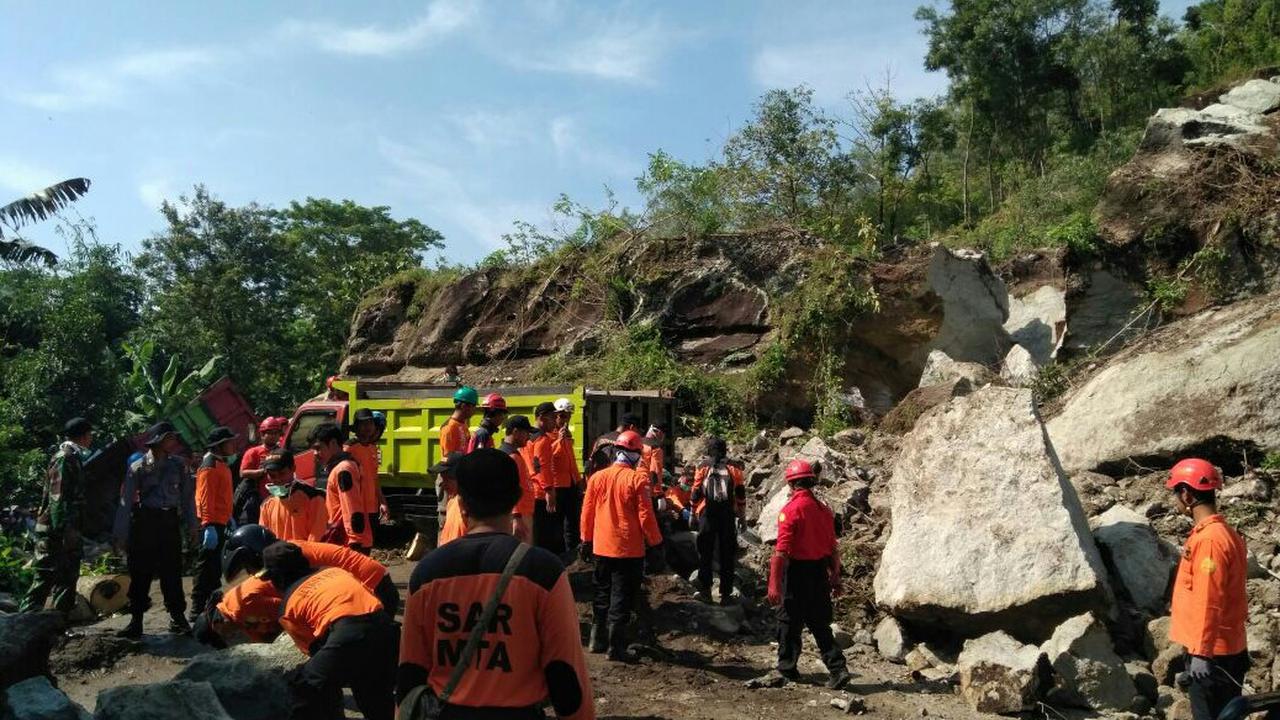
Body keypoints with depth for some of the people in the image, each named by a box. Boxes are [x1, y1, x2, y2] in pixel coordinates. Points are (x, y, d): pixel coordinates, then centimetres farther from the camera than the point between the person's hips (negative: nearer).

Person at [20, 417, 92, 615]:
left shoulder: (74, 458, 17)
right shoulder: (65, 457, -13)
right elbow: (57, 497, -20)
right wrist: (66, 530, -24)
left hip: (66, 532, 10)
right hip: (55, 532, -10)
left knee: (68, 577, 12)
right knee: (45, 579, -8)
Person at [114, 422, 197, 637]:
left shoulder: (178, 465, 4)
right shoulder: (138, 468, -4)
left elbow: (188, 496, 8)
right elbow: (126, 502, -3)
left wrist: (191, 526, 6)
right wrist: (121, 535, -5)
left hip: (170, 522, 2)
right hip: (144, 522, -2)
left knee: (172, 571, 5)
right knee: (140, 573, 3)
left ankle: (177, 616, 14)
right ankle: (136, 620, 12)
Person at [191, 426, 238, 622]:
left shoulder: (221, 464, 15)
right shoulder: (209, 467, -16)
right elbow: (205, 499, -22)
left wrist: (228, 518, 25)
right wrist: (209, 526, -26)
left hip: (220, 523, 10)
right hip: (211, 525, -10)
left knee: (215, 566, 17)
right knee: (206, 567, -6)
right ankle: (198, 610, -1)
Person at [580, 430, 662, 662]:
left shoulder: (597, 477, 0)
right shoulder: (637, 479, -14)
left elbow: (587, 512, 6)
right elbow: (645, 516, -11)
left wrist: (586, 541, 17)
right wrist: (655, 543, 0)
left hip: (601, 548, 5)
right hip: (629, 550, -5)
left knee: (602, 594, 18)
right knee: (622, 599, 4)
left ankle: (598, 640, 26)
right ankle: (616, 647, 6)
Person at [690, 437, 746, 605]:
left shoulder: (703, 470, 2)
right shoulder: (733, 470, 3)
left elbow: (695, 495, 3)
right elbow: (741, 495, 5)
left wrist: (693, 513, 16)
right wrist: (742, 516, 13)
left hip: (707, 515, -1)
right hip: (728, 516, 1)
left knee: (705, 554, 8)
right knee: (727, 556, 6)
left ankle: (705, 591, 7)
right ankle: (726, 594, 8)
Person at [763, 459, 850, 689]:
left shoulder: (790, 510, -15)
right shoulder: (824, 509, 4)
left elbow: (781, 551, -20)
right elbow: (833, 549, 8)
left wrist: (774, 584, -18)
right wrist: (835, 578, 17)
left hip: (797, 573, -5)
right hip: (820, 573, 6)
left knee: (789, 622, 11)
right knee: (820, 625, 13)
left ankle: (787, 667, 23)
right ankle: (838, 669, 5)